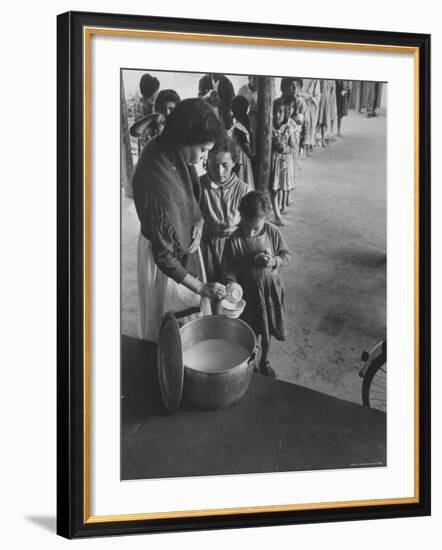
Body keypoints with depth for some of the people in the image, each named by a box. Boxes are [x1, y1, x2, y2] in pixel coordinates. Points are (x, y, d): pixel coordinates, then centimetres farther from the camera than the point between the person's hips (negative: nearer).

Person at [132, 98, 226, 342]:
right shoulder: (156, 183, -40)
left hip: (186, 240, 8)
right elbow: (163, 255, -32)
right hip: (168, 256, -8)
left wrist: (198, 221, -9)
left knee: (191, 307, 27)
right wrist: (201, 287, -26)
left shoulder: (170, 152, -15)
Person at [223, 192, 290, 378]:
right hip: (248, 294, -2)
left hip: (271, 291, 3)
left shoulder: (272, 232, -13)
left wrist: (274, 261, -21)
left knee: (267, 331, 21)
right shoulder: (234, 241, -20)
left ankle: (264, 361, 45)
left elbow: (286, 256, -1)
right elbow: (230, 272, -13)